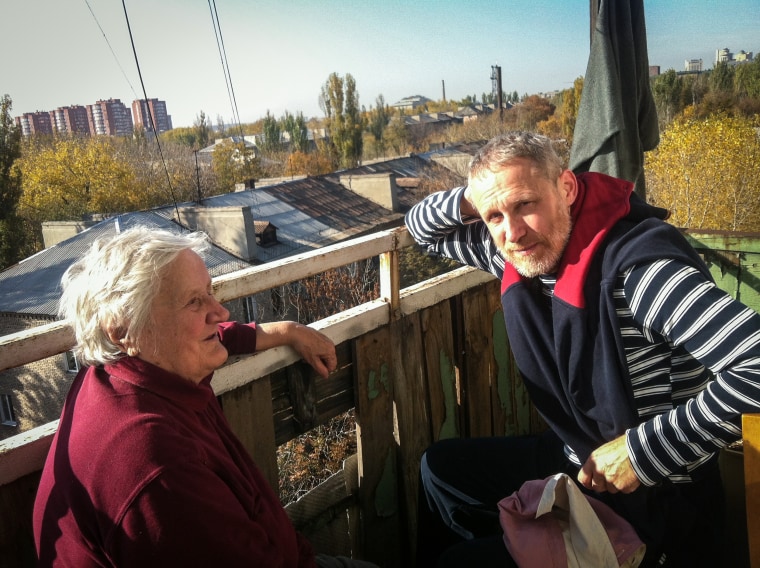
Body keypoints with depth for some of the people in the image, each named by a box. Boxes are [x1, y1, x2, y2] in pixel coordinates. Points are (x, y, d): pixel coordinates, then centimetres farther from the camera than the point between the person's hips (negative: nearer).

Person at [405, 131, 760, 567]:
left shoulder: (636, 265, -30)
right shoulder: (521, 252, -5)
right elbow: (425, 228, 11)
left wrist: (645, 450, -27)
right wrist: (470, 200, -12)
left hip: (651, 504, -8)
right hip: (573, 460, 8)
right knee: (441, 466, 16)